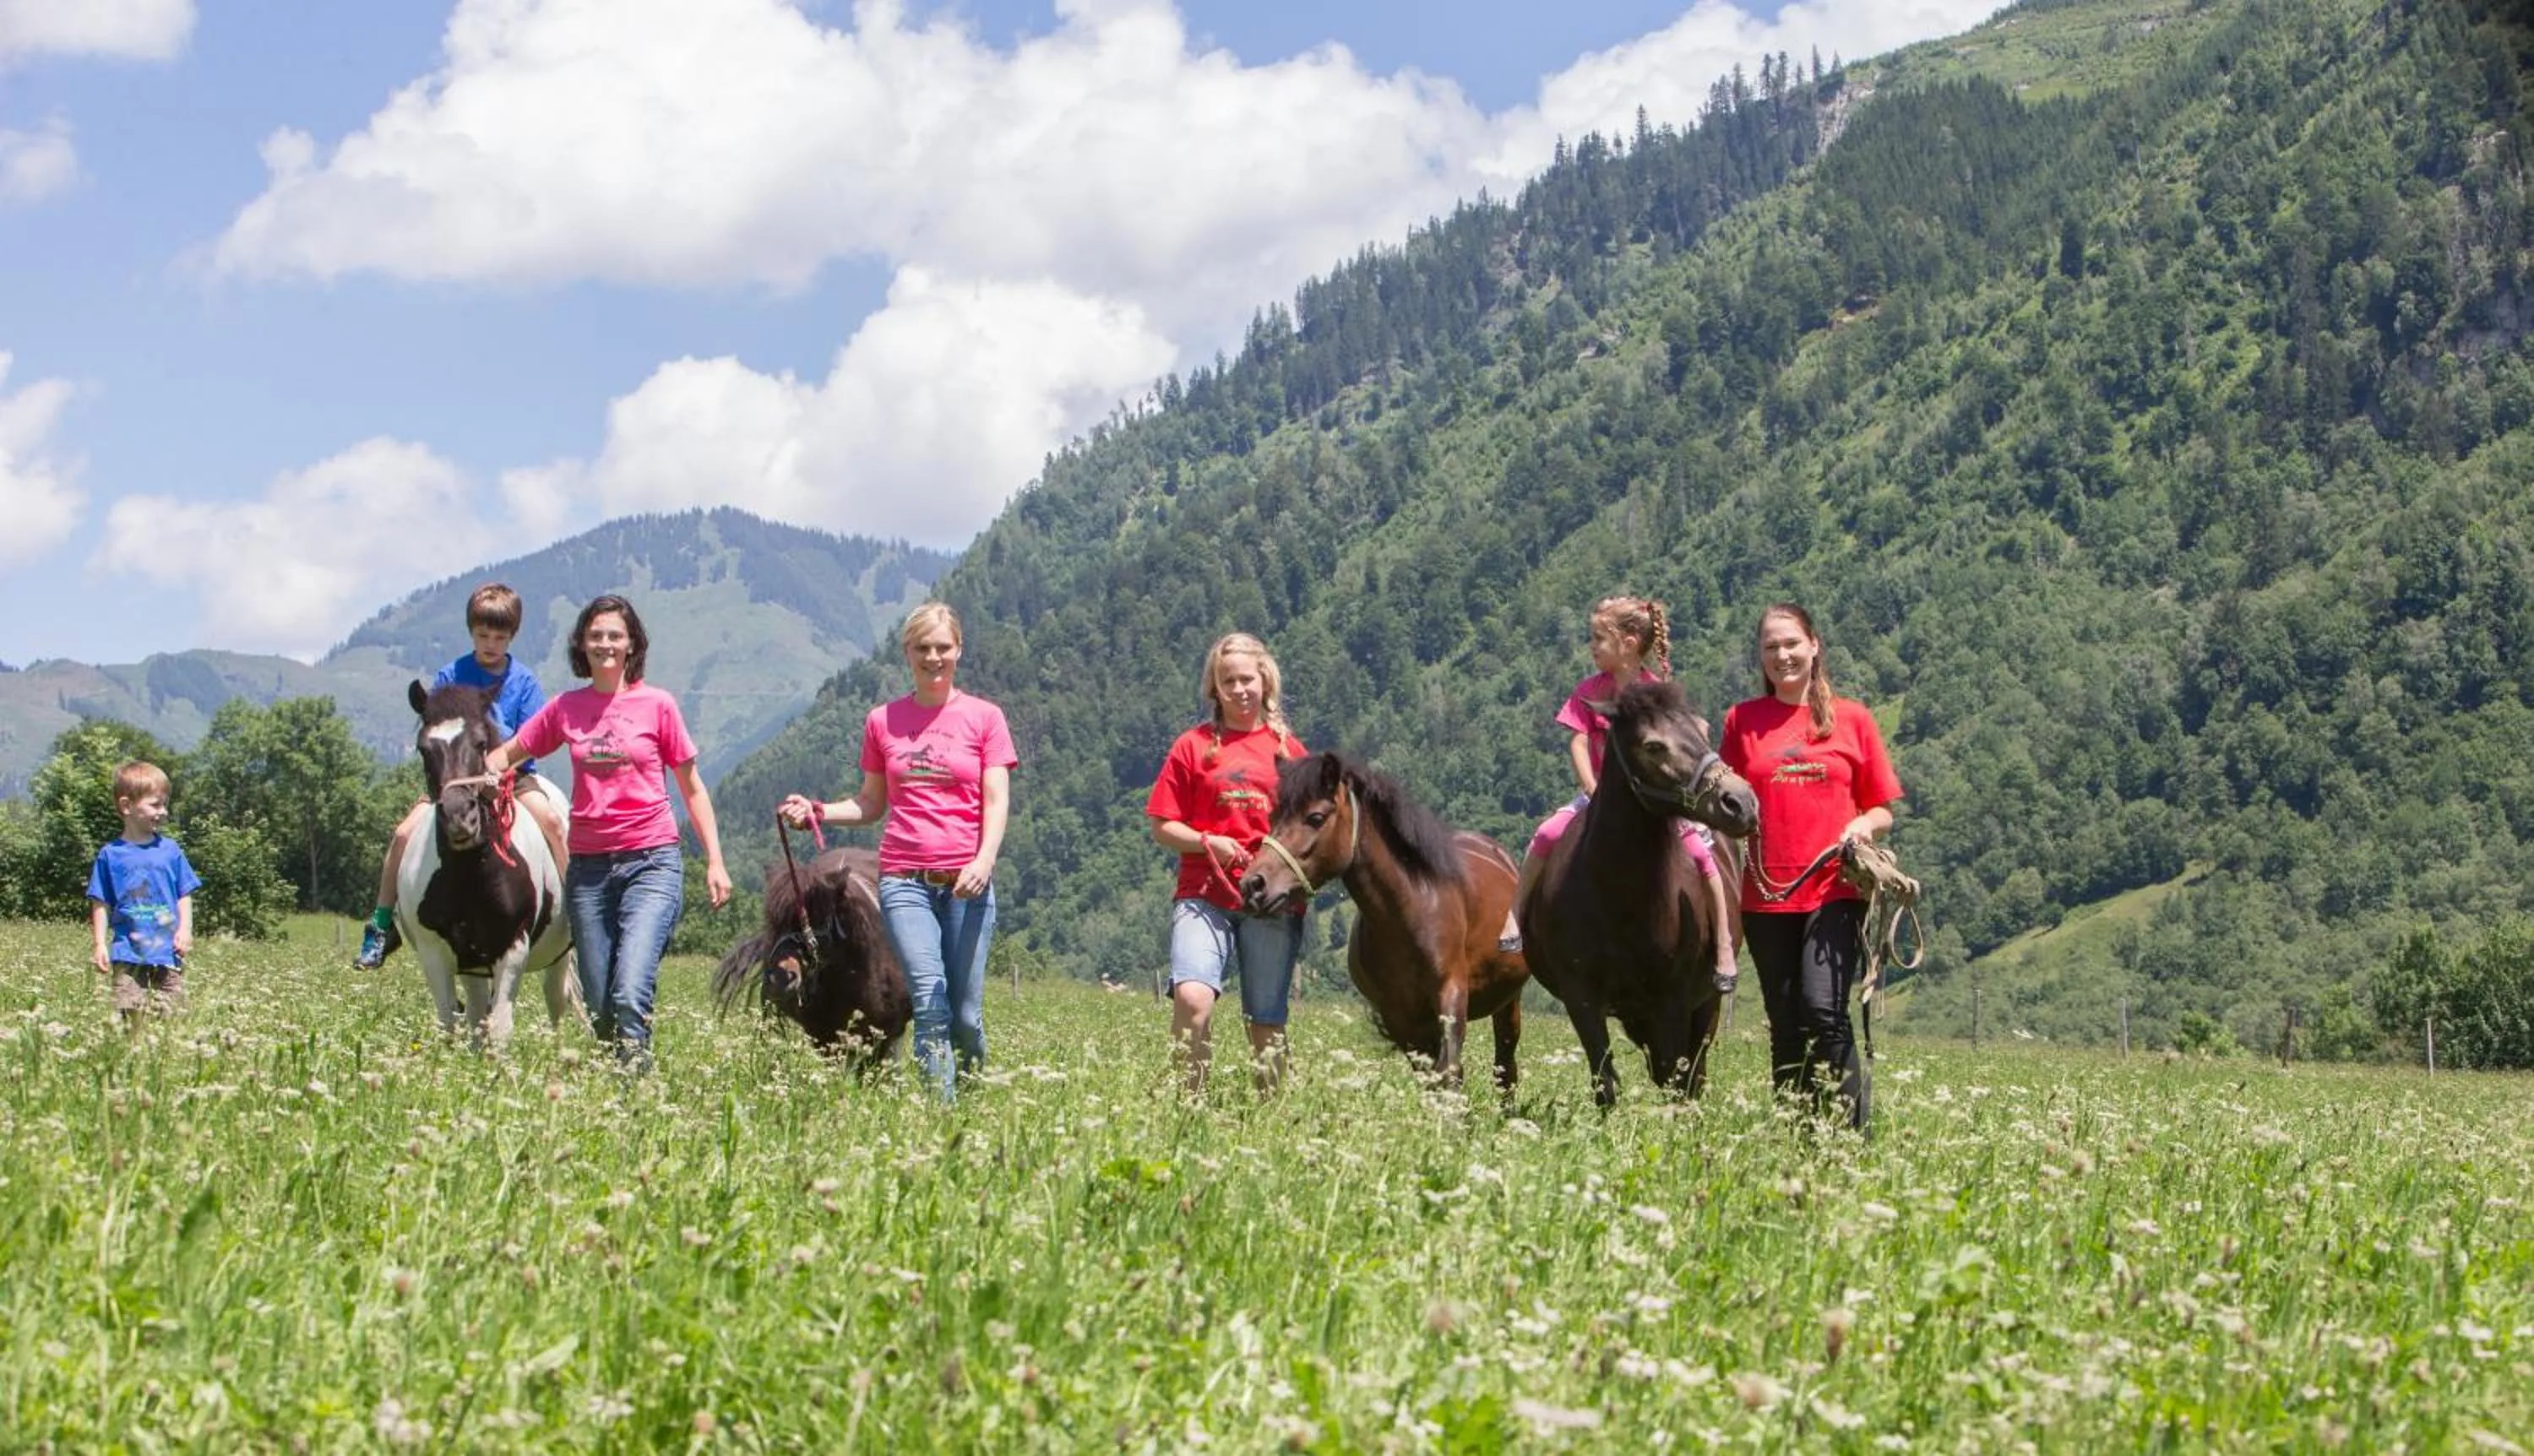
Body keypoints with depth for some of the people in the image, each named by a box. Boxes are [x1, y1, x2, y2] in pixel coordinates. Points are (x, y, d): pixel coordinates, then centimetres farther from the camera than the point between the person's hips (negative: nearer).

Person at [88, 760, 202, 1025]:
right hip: (128, 955, -2)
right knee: (130, 1015, -8)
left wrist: (185, 929, -3)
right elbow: (100, 904, 6)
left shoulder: (170, 850, 8)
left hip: (168, 953, 2)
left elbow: (184, 896, 12)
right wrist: (100, 945, 0)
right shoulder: (111, 854, 3)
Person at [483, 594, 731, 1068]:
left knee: (631, 992, -21)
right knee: (597, 1007, 5)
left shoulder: (657, 705, 2)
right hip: (589, 866, 3)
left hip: (652, 860, -3)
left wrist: (715, 862, 2)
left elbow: (692, 789, 7)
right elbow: (507, 755, 18)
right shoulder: (565, 708, 9)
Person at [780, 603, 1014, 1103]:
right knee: (930, 999, -15)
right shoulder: (883, 721, 13)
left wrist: (984, 861, -18)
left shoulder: (984, 717, 6)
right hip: (904, 880, 1)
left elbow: (997, 800, -1)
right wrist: (818, 811, 1)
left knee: (965, 1014, -1)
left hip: (966, 881, -1)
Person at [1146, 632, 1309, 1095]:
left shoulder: (1288, 749, 11)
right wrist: (1206, 842, -12)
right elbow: (1161, 827, 6)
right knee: (1192, 997, -23)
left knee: (1267, 1021, 5)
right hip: (1204, 895, -2)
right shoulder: (1194, 746, 7)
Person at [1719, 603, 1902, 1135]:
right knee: (1785, 1025, 7)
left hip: (1835, 888, -2)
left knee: (1823, 1011, -18)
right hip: (1766, 893, 2)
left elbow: (1883, 810, 10)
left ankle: (1853, 1129, -10)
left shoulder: (1852, 719, 6)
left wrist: (1862, 826, -11)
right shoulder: (1742, 720, 9)